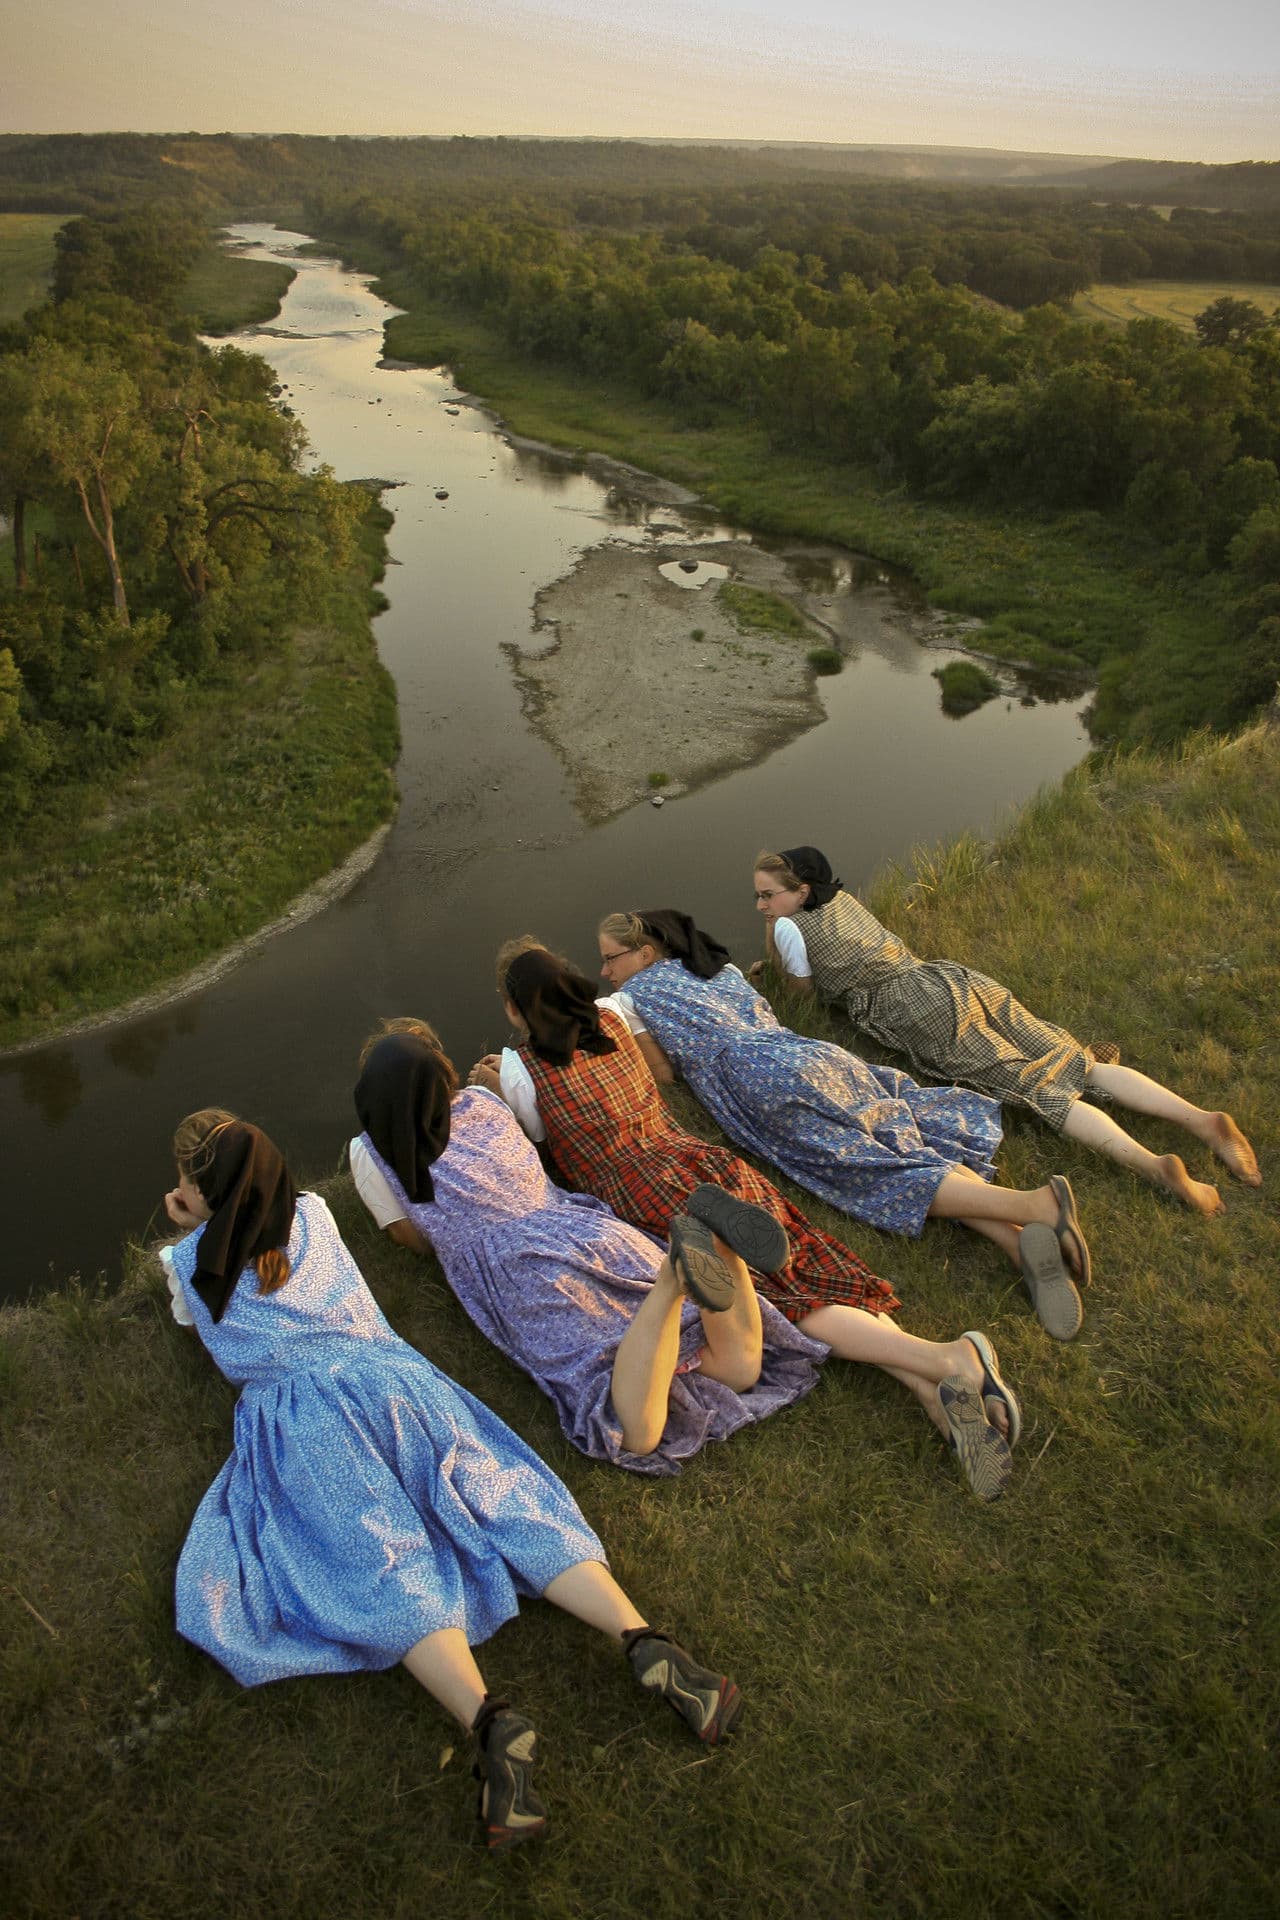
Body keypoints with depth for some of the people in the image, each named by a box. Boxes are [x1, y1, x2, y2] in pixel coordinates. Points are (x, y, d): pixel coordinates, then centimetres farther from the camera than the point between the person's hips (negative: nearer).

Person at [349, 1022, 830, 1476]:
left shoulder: (371, 1153, 9)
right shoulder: (483, 1101, 22)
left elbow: (414, 1240, 20)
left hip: (521, 1270, -5)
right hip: (592, 1228, 5)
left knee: (638, 1433, -18)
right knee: (740, 1370, 0)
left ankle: (673, 1278, -39)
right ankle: (718, 1235, -26)